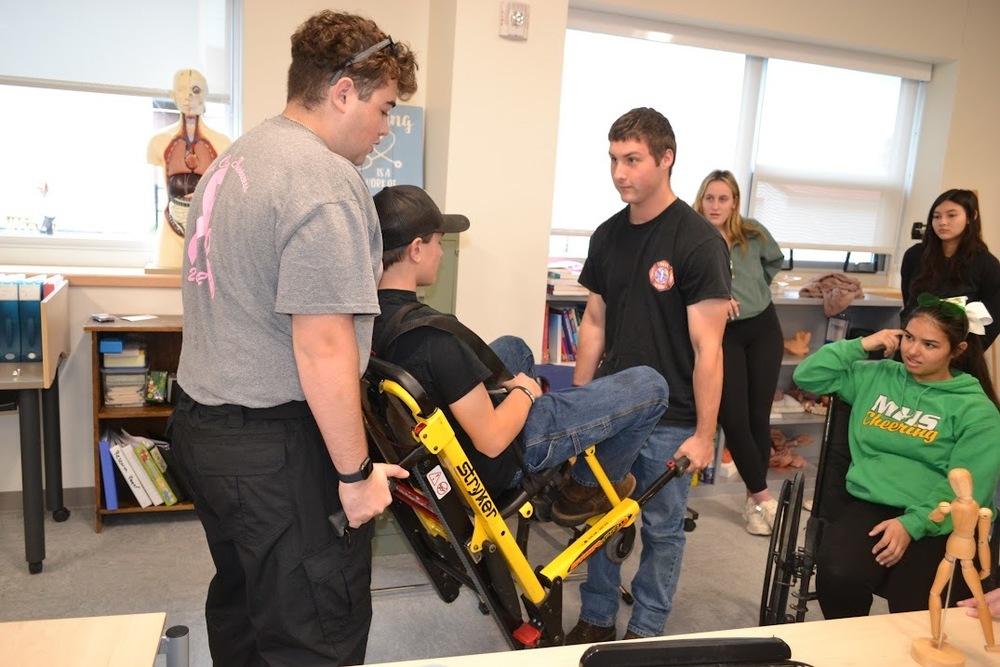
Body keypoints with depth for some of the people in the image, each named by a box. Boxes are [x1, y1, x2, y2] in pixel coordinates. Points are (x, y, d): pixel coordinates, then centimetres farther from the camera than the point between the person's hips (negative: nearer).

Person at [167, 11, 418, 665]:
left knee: (239, 601, 25)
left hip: (200, 421, 10)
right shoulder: (325, 179, -19)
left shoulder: (234, 159, 12)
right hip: (277, 447, -10)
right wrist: (356, 472, -15)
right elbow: (323, 348, -25)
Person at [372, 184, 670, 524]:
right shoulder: (434, 336, -34)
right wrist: (524, 392, -10)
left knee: (512, 346, 33)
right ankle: (588, 488, 18)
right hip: (499, 462, -8)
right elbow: (493, 440, -29)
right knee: (650, 385, -1)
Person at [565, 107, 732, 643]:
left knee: (661, 529, 10)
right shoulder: (607, 236, 5)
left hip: (670, 419, -5)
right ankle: (595, 620, 33)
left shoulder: (698, 242, -13)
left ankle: (645, 632, 29)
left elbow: (707, 347, -13)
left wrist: (704, 433, -13)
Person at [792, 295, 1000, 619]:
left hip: (936, 523, -2)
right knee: (838, 577, -29)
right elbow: (806, 376, 13)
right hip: (869, 505, 2)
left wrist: (911, 524, -18)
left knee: (915, 612, -27)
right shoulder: (876, 376, 14)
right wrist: (862, 345, 5)